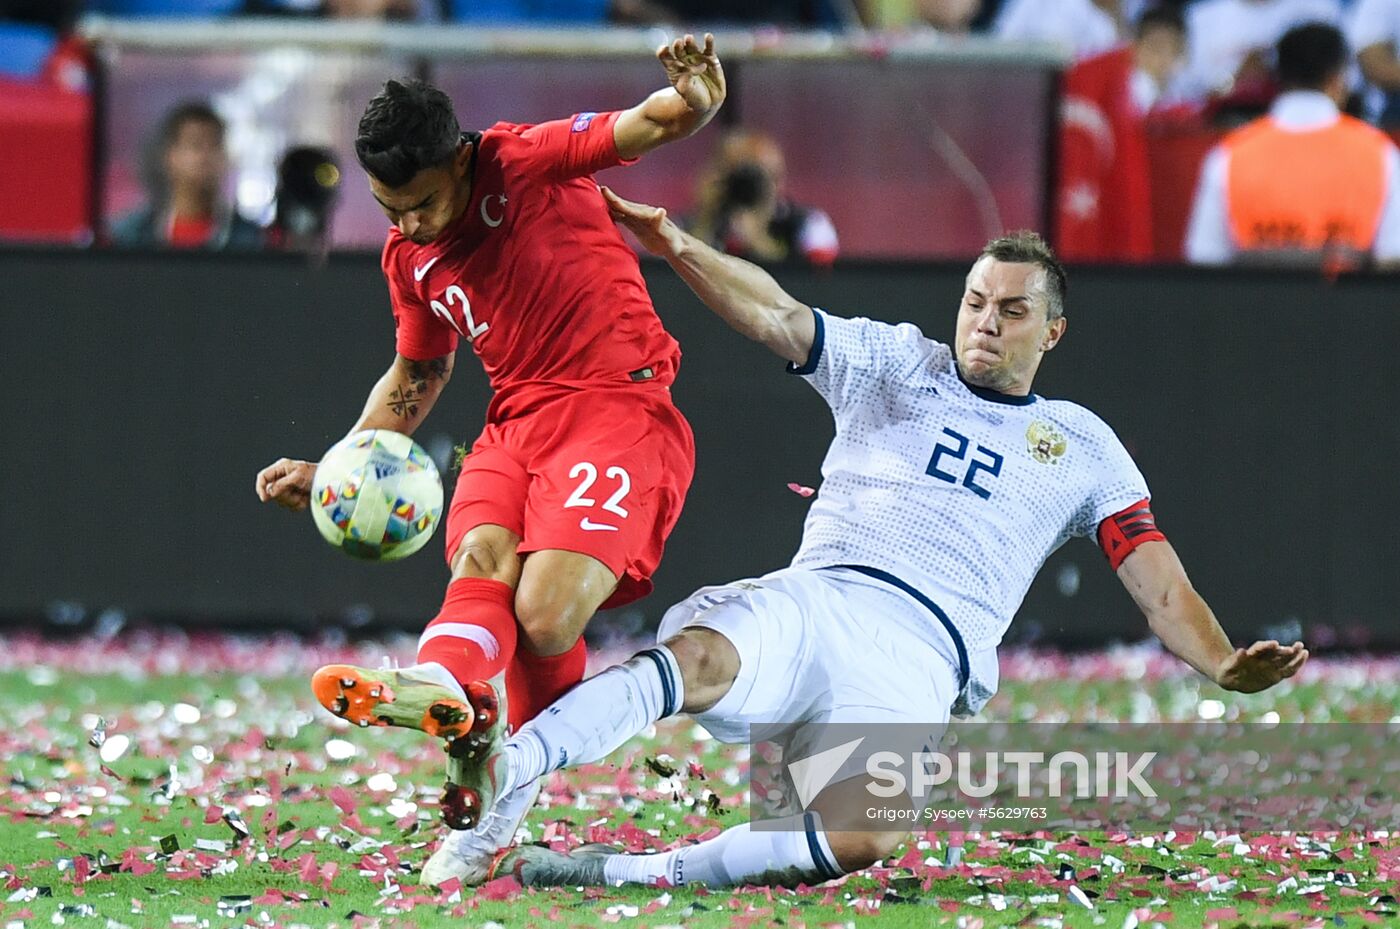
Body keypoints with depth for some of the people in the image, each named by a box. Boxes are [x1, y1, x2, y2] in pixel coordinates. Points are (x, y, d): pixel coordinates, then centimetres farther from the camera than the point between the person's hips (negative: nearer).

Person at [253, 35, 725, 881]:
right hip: (518, 422, 6)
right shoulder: (411, 258, 15)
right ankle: (449, 686, -55)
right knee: (480, 556, -28)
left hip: (620, 406, -6)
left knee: (545, 613, -25)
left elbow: (652, 125, -17)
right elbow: (415, 379, 31)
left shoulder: (530, 162, -5)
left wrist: (692, 98, -41)